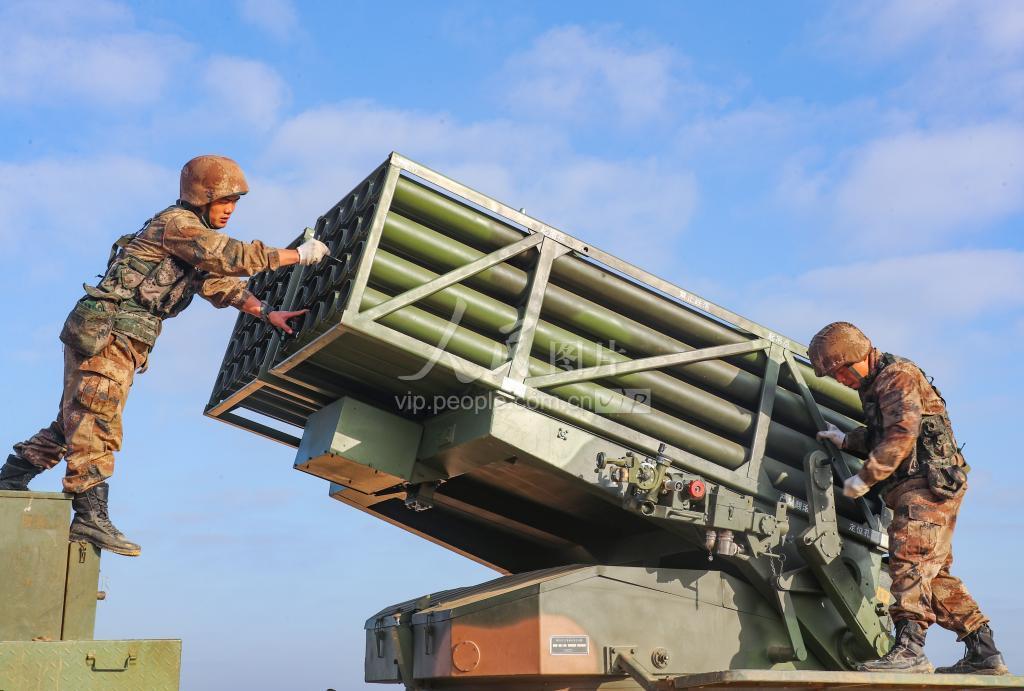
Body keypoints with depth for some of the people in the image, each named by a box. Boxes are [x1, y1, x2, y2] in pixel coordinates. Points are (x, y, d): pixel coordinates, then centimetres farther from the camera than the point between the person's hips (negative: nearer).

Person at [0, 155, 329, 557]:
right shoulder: (177, 222, -9)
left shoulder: (197, 240, 22)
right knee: (98, 423, -10)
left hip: (122, 342, 10)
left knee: (75, 423, 15)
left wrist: (267, 313, 5)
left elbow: (220, 284, 17)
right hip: (106, 332, -10)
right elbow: (231, 257, -18)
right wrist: (299, 255, -14)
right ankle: (91, 516, -10)